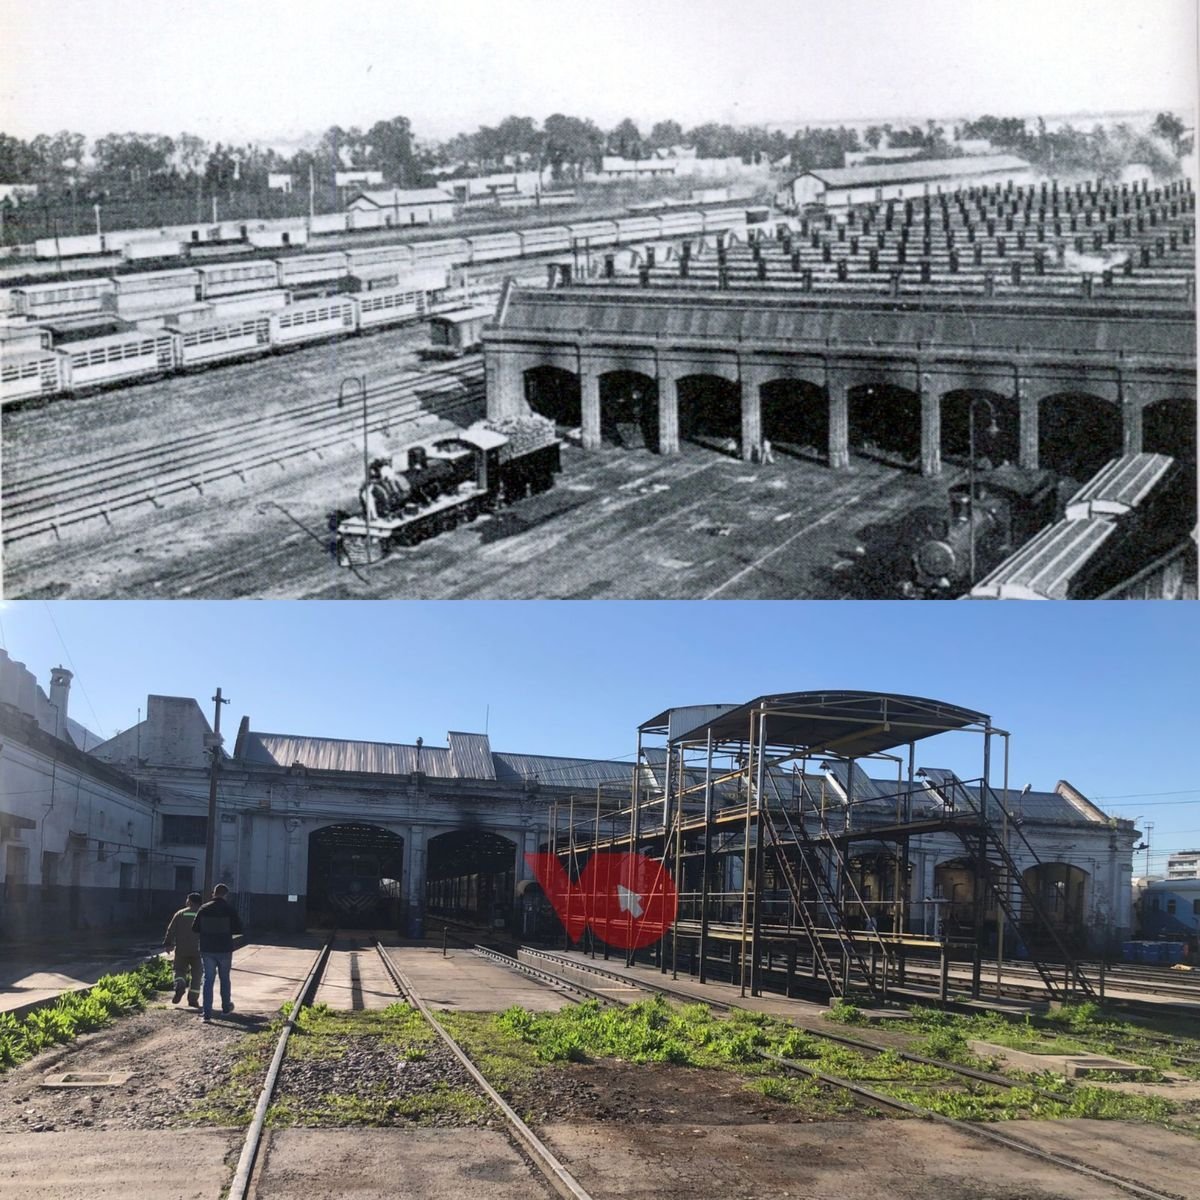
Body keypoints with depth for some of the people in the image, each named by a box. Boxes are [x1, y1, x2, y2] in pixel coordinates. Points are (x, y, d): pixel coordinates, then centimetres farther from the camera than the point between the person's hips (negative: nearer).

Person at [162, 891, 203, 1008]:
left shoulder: (180, 914, 2)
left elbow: (171, 930, 2)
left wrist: (168, 944, 11)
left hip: (182, 949, 0)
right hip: (198, 950, 0)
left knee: (180, 970, 14)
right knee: (196, 974, 7)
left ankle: (180, 986, -15)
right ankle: (193, 999, 3)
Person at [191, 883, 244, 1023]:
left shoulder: (204, 909, -2)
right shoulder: (230, 909, -7)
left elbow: (194, 929, 0)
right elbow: (238, 929, -7)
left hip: (207, 949, 1)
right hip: (225, 949, -1)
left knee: (208, 980, 3)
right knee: (225, 978, 16)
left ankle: (207, 1012, -2)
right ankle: (226, 1006, 29)